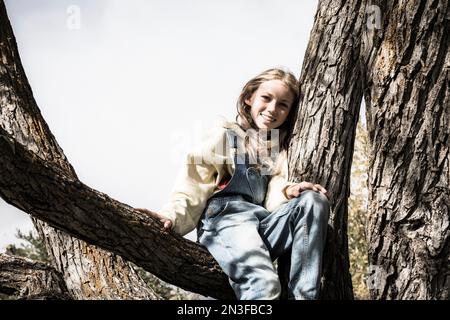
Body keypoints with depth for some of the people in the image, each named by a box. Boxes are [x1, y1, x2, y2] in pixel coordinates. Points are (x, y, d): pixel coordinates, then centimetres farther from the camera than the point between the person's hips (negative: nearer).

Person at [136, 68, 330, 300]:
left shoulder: (280, 150, 24)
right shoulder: (224, 135, 9)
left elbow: (272, 198, 9)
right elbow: (194, 186, -1)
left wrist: (287, 192, -15)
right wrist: (172, 216, -20)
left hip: (264, 223, 5)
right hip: (225, 219, -5)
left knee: (314, 201, -22)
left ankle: (303, 295, -26)